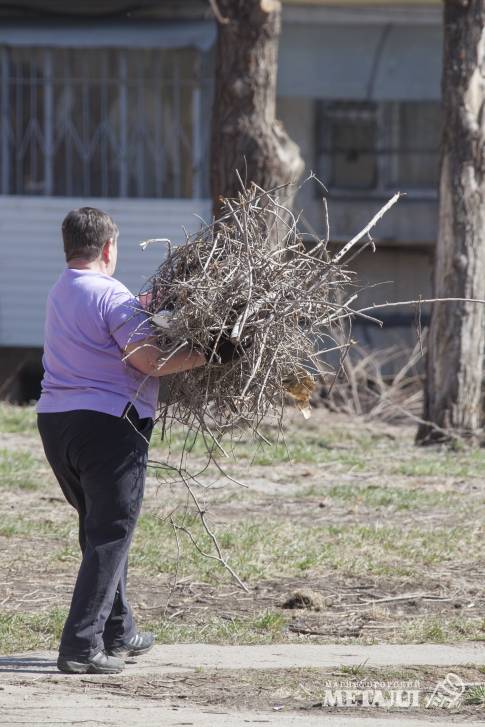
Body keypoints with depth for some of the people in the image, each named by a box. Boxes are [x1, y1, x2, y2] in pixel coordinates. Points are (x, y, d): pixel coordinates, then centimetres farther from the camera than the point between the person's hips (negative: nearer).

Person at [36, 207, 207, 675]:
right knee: (110, 535, -6)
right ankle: (82, 646, -13)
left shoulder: (59, 294, 16)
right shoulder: (110, 295, -12)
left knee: (98, 527, 21)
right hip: (109, 422, -9)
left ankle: (117, 634, 29)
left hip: (55, 422, 9)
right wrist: (203, 355, -11)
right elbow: (147, 359, -20)